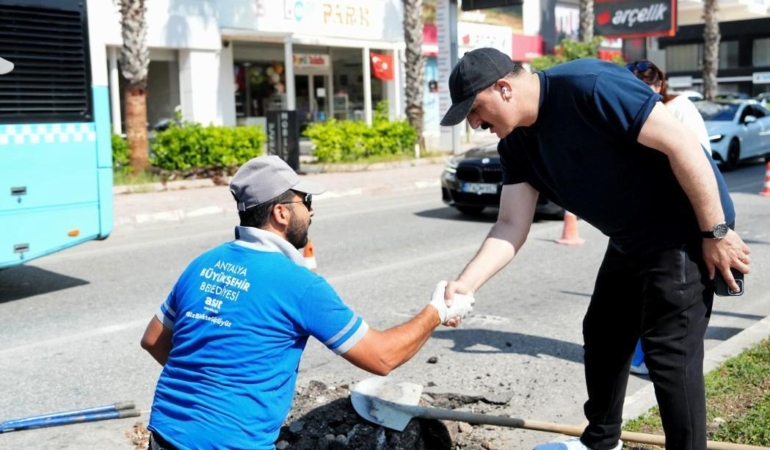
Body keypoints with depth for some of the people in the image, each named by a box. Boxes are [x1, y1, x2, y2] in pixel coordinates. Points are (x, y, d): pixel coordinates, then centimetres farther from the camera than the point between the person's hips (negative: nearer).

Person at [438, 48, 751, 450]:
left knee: (670, 351, -7)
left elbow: (681, 143, -26)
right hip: (630, 241, 9)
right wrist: (465, 284, -17)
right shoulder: (515, 144, -1)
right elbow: (512, 226, -3)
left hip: (684, 232, -9)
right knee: (602, 335, 17)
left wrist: (716, 232, -22)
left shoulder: (589, 85, -26)